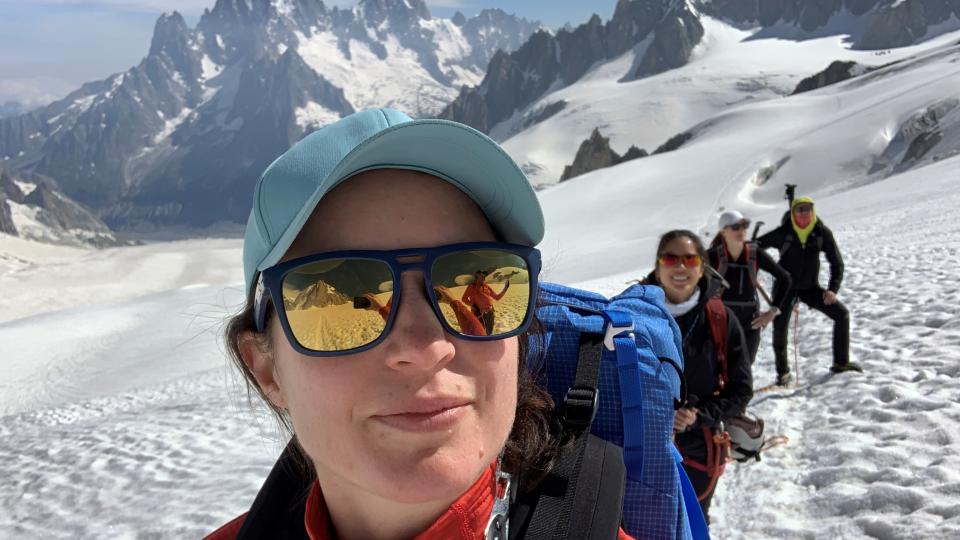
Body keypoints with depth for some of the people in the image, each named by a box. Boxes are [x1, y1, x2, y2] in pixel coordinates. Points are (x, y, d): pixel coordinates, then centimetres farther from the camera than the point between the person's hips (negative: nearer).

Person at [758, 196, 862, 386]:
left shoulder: (823, 233, -12)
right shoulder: (782, 233, -19)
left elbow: (837, 263, -6)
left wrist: (832, 289, -16)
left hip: (810, 287, 3)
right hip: (785, 287, -3)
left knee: (842, 314, -4)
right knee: (779, 327, -10)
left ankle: (841, 363, 11)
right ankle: (783, 372, 11)